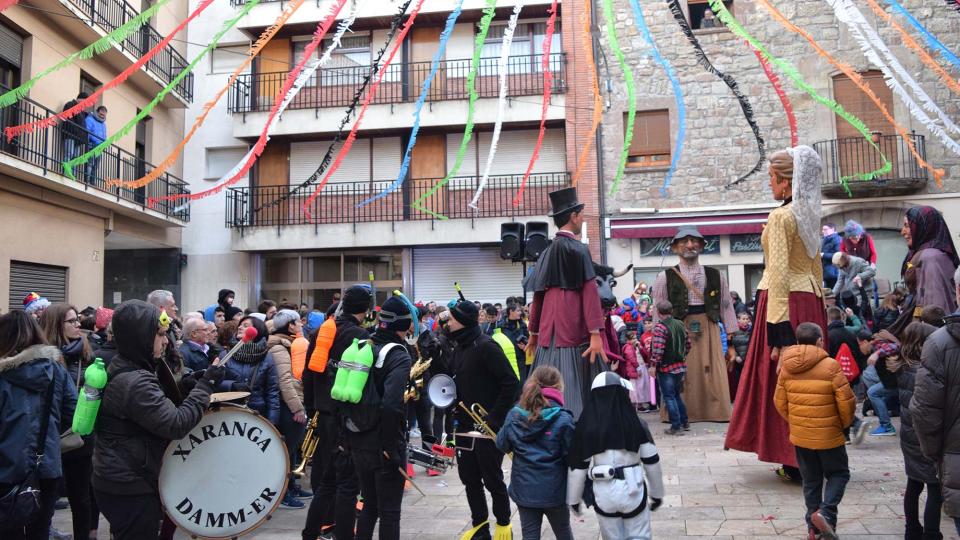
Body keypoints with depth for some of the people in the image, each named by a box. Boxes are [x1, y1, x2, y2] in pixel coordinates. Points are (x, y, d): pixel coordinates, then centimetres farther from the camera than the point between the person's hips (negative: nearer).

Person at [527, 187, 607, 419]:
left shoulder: (547, 253, 13)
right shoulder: (578, 249, -7)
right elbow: (590, 293, -13)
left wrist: (534, 333, 22)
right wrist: (595, 333, -16)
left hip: (549, 332, 7)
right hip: (574, 331, -7)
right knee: (574, 391, -5)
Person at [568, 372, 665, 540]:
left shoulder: (586, 427, -8)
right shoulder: (636, 424, -8)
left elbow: (578, 466, -3)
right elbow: (652, 462, -1)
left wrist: (574, 499, 9)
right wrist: (656, 493, 14)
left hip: (603, 493, 1)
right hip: (633, 490, -1)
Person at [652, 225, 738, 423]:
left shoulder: (716, 276, 9)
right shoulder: (665, 277, 2)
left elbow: (727, 308, 10)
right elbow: (659, 314, 2)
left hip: (709, 332, 2)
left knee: (714, 378, 2)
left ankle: (715, 412, 15)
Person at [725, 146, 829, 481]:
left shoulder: (781, 217, -12)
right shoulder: (810, 216, 12)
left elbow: (779, 273, -18)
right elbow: (816, 266, 18)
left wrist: (777, 327, -19)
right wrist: (818, 306, 24)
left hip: (785, 300, -8)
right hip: (810, 300, 9)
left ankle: (796, 461, 4)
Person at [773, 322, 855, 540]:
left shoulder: (787, 367, -1)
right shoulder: (830, 365, -15)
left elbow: (779, 402, 5)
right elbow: (846, 401, -13)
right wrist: (845, 423, 5)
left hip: (800, 435, 4)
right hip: (828, 434, -4)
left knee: (811, 480, 15)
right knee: (839, 474, 15)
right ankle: (825, 512, -5)